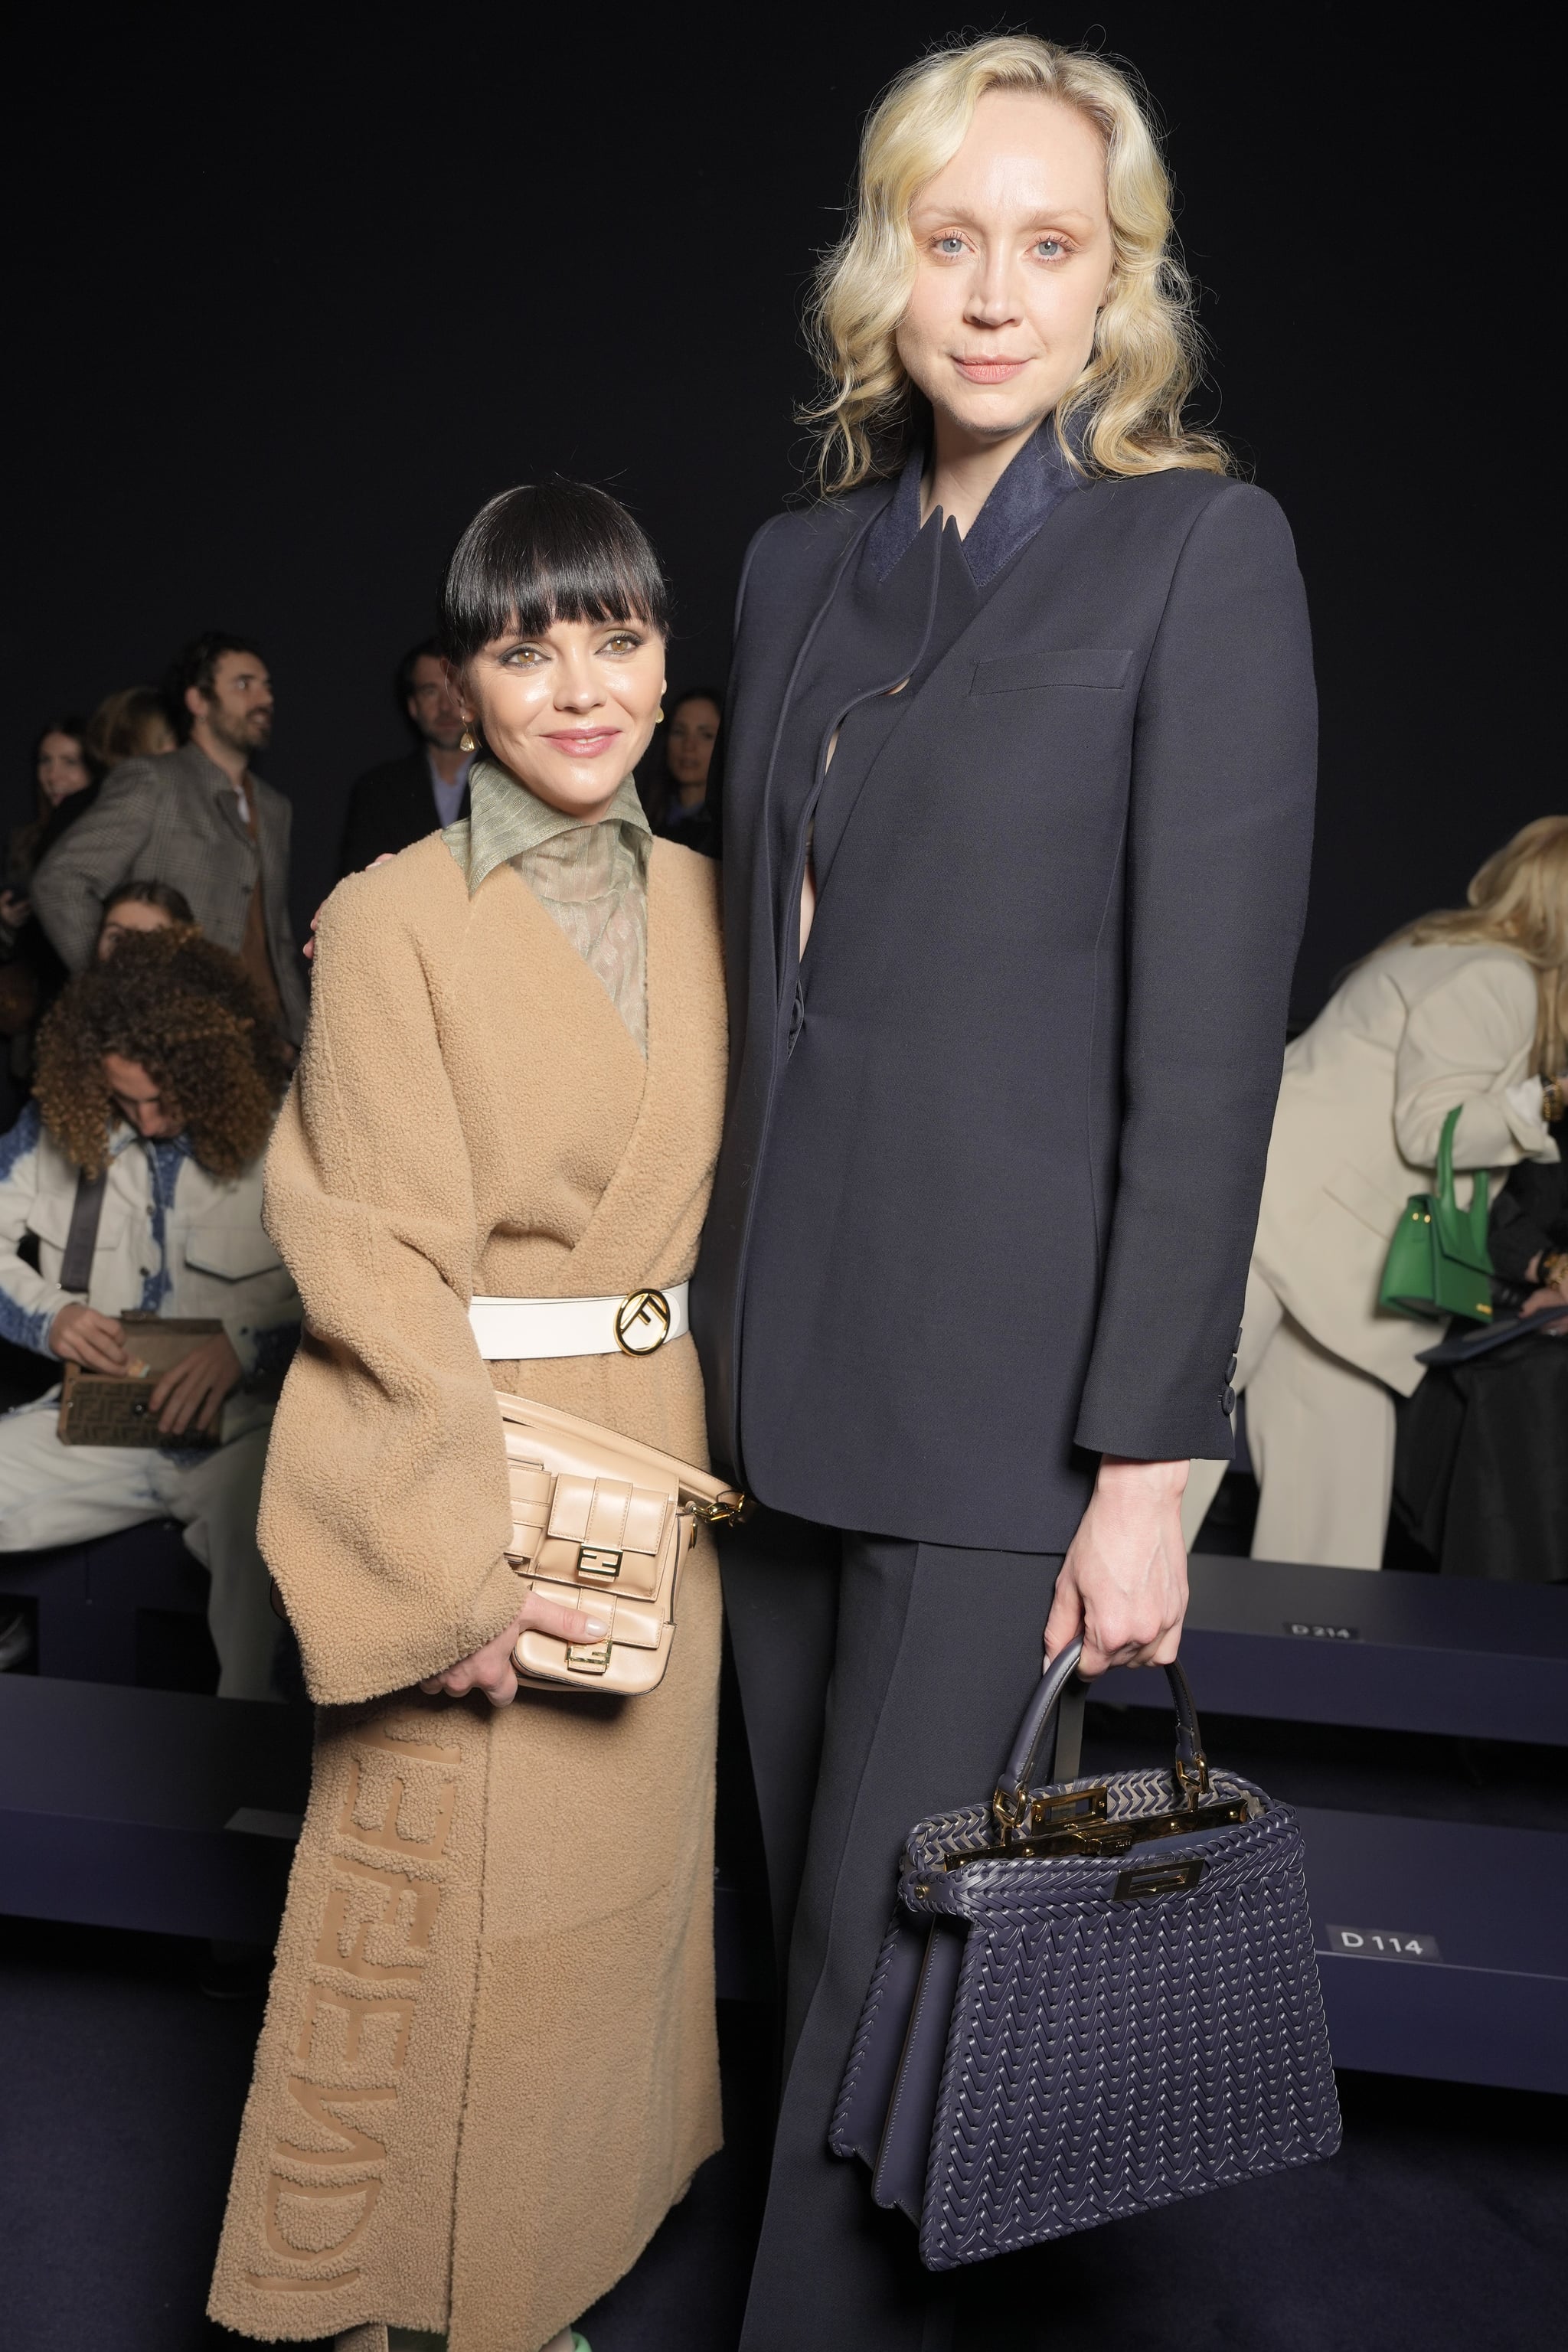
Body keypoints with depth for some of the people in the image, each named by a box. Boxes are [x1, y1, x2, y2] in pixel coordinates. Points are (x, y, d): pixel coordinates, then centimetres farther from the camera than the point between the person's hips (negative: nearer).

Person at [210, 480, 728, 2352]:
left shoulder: (698, 903, 6)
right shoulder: (396, 923, -10)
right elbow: (382, 1269, -13)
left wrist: (710, 1462, 5)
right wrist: (464, 1565, -17)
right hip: (467, 1470, -6)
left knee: (618, 1884, 17)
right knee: (450, 1909, 6)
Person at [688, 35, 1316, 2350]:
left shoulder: (1204, 548, -5)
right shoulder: (800, 562, 12)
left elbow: (1209, 1042, -11)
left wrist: (1144, 1465, -14)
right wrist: (723, 1334, 11)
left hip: (1004, 1382, -6)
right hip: (781, 1372, 6)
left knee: (886, 1955, 4)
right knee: (819, 1927, 17)